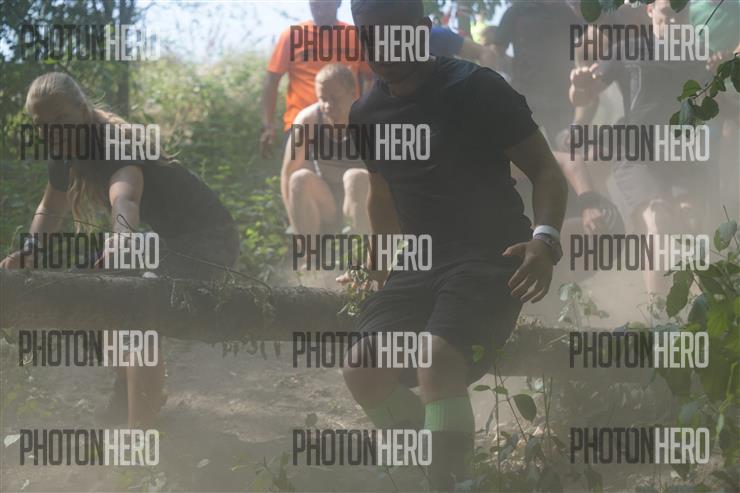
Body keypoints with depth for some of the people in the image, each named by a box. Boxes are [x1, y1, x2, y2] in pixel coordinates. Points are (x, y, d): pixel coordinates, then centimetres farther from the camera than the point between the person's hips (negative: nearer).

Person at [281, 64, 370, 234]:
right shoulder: (307, 120, -12)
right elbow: (288, 173, -9)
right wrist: (296, 221, -17)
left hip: (363, 203, -2)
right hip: (325, 210, 2)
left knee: (356, 177, -33)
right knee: (301, 179, -27)